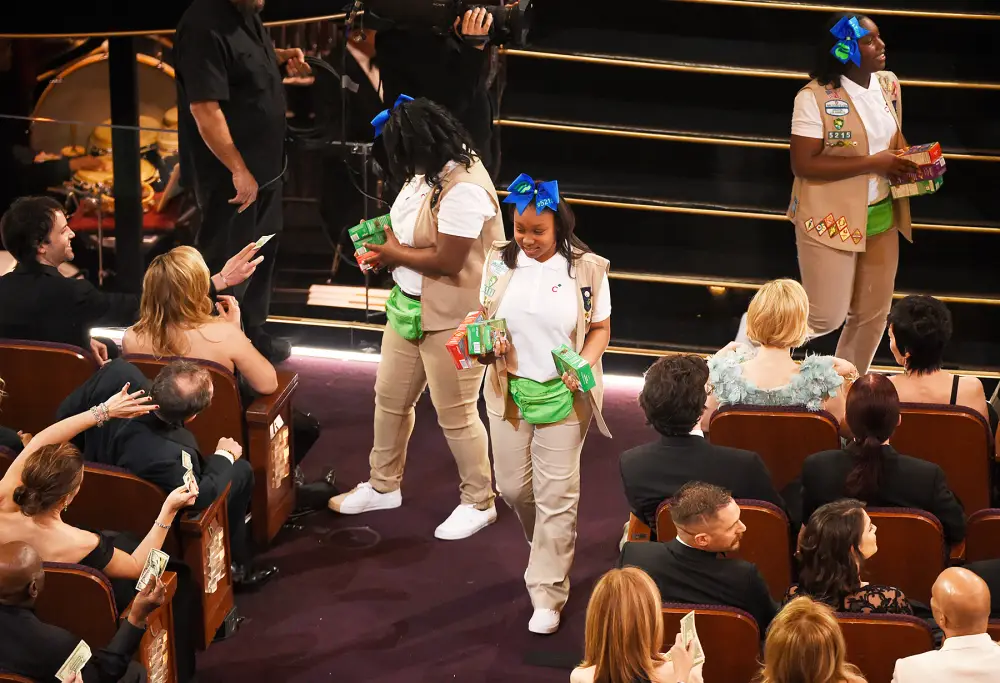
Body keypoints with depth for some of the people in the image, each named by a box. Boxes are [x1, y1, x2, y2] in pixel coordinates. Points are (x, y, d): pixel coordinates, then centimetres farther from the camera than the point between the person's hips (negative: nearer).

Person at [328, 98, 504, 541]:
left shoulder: (464, 189, -29)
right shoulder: (430, 171, 1)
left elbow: (447, 260, -28)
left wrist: (396, 254, -13)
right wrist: (386, 240, -4)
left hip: (452, 318, -10)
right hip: (410, 305, 10)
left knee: (455, 413, 5)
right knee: (390, 397, 20)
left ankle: (479, 503, 24)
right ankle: (384, 486, 39)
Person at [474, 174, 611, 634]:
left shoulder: (587, 268, -8)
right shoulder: (499, 261, 0)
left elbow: (601, 329, 0)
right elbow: (484, 317, 11)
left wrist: (584, 364, -19)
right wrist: (487, 342, -12)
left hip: (563, 397, -3)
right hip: (508, 391, 3)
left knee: (556, 496, 1)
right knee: (513, 487, 12)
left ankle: (547, 594, 11)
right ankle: (549, 549, 44)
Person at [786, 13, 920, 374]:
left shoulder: (889, 84, 3)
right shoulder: (815, 96, -19)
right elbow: (803, 164, -22)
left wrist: (912, 161, -5)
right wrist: (873, 163, -23)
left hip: (882, 217, 7)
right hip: (831, 221, -7)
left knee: (873, 315, 13)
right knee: (827, 318, -2)